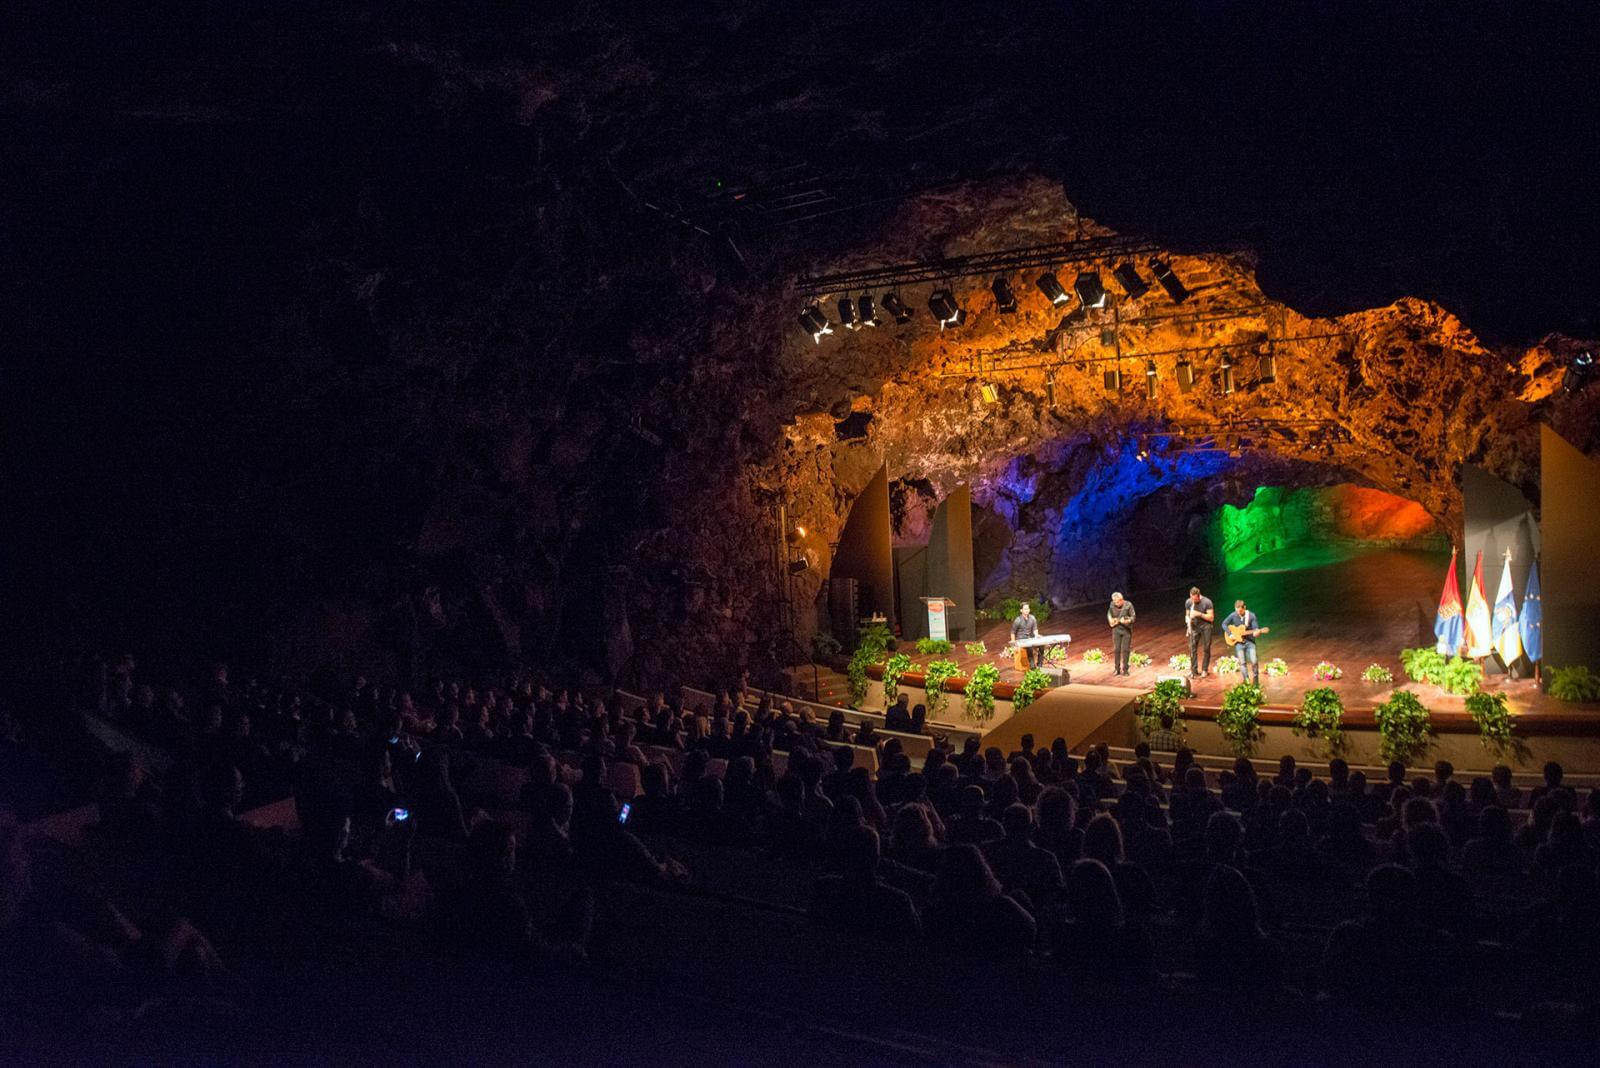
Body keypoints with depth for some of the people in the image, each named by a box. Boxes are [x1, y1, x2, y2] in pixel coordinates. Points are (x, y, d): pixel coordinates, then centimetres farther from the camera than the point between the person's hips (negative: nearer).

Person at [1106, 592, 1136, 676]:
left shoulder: (1128, 605, -15)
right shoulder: (1112, 604, -5)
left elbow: (1133, 617, -14)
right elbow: (1109, 613, 15)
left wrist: (1127, 621, -32)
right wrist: (1110, 619, -1)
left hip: (1126, 630, -2)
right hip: (1116, 629, 3)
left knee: (1125, 650, 1)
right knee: (1116, 649, 3)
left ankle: (1125, 669, 11)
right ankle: (1117, 669, 14)